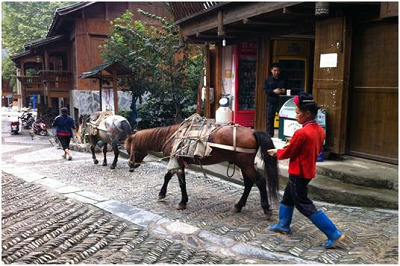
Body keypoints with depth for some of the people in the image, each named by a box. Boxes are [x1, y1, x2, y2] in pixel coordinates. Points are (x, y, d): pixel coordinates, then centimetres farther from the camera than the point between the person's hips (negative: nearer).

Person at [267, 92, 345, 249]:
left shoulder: (301, 133, -26)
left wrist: (276, 152, 5)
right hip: (308, 170, 9)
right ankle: (283, 225, 39)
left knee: (304, 205, 0)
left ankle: (334, 234, 3)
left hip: (298, 173, -9)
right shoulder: (319, 130, 2)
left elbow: (288, 153, -16)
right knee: (288, 197, 24)